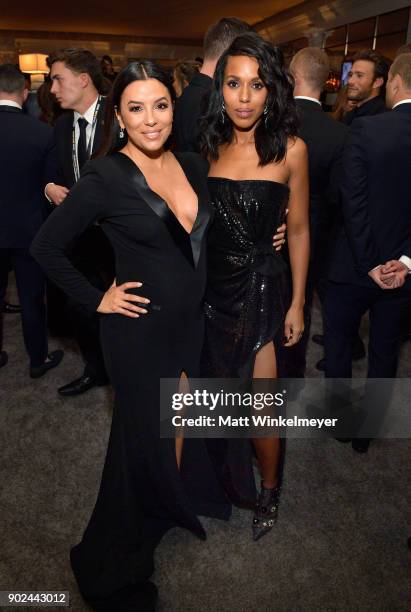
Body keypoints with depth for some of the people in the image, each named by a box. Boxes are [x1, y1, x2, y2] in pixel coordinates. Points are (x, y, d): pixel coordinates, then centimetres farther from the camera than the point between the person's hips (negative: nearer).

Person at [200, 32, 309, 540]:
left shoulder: (290, 149, -6)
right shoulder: (211, 146, 3)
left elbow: (298, 231, -1)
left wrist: (297, 303, 0)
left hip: (259, 289, -3)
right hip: (211, 287, 4)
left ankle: (268, 492, 32)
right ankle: (224, 478, 43)